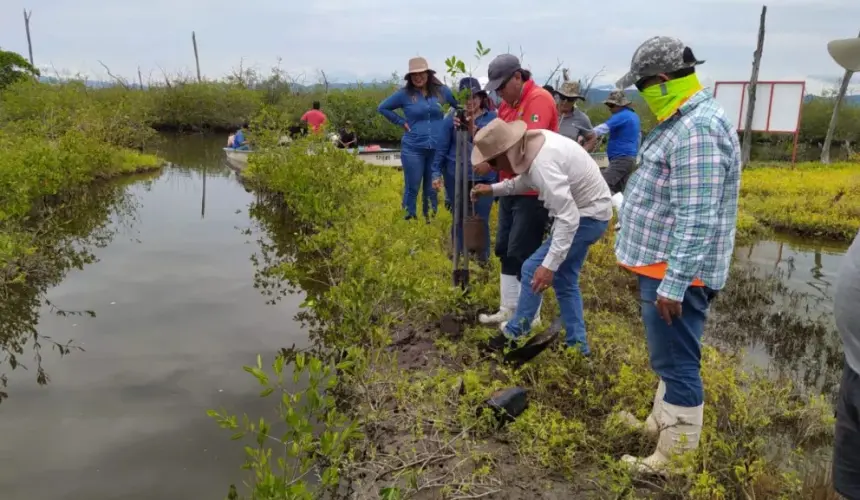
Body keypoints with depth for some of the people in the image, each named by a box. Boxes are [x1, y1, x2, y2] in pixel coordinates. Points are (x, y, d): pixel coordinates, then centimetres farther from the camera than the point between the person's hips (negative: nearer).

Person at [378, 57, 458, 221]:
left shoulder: (441, 91, 3)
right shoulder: (404, 94, -2)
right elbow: (383, 108, 7)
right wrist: (402, 122, 1)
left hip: (437, 149, 2)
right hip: (412, 149, -2)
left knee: (432, 189, 10)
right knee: (412, 189, 3)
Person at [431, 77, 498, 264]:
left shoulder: (492, 118, 0)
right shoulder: (452, 118, 2)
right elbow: (442, 148, 4)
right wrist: (436, 173, 0)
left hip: (484, 178, 0)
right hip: (456, 177, 0)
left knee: (481, 219, 4)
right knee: (459, 219, 10)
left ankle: (483, 259, 22)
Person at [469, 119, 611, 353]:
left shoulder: (543, 164, -33)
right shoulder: (532, 143, -4)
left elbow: (568, 218, -36)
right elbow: (526, 180, 16)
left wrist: (549, 265, -38)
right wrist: (493, 189, 6)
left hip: (587, 216, -10)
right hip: (586, 210, 10)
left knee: (533, 269, -7)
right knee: (564, 280, 15)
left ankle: (515, 333, 9)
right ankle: (577, 346, 23)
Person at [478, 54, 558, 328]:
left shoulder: (539, 99, -15)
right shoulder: (506, 104, 13)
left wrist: (491, 164, -21)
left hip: (532, 192, -9)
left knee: (522, 255, -5)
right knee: (505, 251, 13)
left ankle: (530, 317, 9)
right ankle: (508, 309, 24)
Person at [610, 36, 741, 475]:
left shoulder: (698, 129, -21)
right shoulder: (685, 121, 14)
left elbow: (696, 219, -27)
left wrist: (674, 283, -27)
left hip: (675, 274, -11)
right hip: (662, 266, 11)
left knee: (677, 365, 0)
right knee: (669, 360, 22)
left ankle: (676, 460, 13)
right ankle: (661, 423, 39)